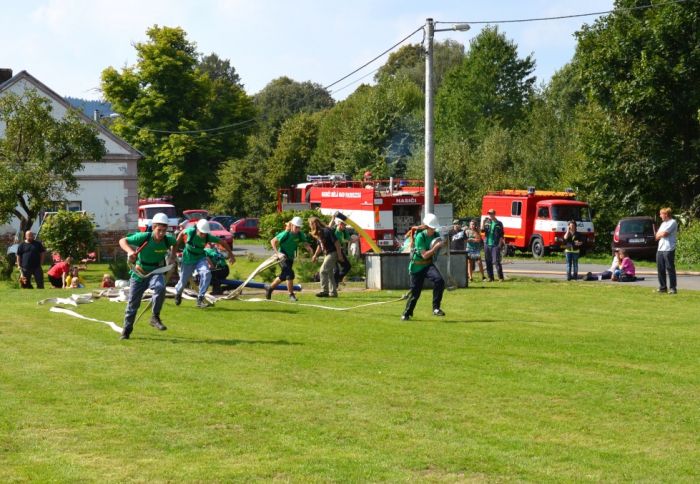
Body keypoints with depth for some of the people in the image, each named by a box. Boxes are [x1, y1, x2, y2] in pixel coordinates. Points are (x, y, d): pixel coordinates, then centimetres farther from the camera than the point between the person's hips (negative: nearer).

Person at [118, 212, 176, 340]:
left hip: (155, 272, 1)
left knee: (160, 287, -33)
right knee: (133, 303, 5)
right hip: (139, 273, -1)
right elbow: (122, 241, -16)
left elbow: (175, 242, 14)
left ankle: (155, 318, -19)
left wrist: (172, 253, 7)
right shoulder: (143, 237, -21)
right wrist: (130, 251, -32)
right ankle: (126, 330, 25)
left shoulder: (168, 240, -12)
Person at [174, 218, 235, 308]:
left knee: (206, 273, -29)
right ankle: (177, 293, 48)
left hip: (200, 258, 1)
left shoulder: (208, 237, -22)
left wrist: (230, 254, -5)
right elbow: (182, 233, -3)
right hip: (188, 259, -1)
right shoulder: (191, 232, -26)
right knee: (183, 281, 9)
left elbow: (222, 242, -10)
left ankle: (200, 299, -20)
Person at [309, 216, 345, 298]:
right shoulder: (318, 233, 7)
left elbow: (336, 243, -19)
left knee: (323, 271, -13)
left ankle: (324, 291, -11)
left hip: (332, 253, -9)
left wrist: (339, 255, -19)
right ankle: (333, 292, 17)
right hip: (327, 254, 9)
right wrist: (315, 255, 22)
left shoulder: (327, 231, -20)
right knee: (329, 272, 11)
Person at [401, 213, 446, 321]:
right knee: (415, 291, 2)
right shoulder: (420, 236, -18)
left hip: (428, 264, 4)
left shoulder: (436, 235, -2)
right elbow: (424, 255, -23)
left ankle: (436, 308, -17)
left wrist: (442, 247, -9)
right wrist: (436, 247, -28)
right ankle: (407, 313, 25)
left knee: (439, 280, -24)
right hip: (417, 266, -4)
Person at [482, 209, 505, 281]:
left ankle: (500, 277, -5)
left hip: (495, 245, -4)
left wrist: (500, 244, -7)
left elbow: (501, 235, 2)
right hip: (487, 245, 4)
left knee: (496, 261, -10)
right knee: (488, 262, 6)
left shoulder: (498, 223, 2)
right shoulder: (487, 222, 10)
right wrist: (483, 222, -14)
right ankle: (490, 277, 13)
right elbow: (482, 230, 0)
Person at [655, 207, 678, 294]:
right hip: (660, 249, 8)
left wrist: (660, 234, 6)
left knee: (670, 269, -6)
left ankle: (672, 288, -3)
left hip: (668, 249, -8)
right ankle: (663, 287, 15)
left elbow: (664, 233, -15)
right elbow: (657, 236, 16)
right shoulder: (663, 223, 21)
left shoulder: (673, 222, -5)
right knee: (660, 269, 8)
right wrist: (662, 234, -3)